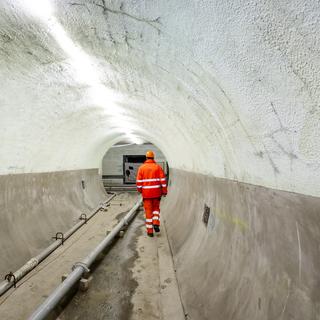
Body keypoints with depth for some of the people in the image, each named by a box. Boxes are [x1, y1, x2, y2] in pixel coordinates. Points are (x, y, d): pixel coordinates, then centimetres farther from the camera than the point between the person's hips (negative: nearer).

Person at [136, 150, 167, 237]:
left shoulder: (141, 167, -1)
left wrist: (139, 190, 14)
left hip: (146, 193, 0)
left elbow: (139, 181, -2)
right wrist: (164, 191, 1)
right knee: (156, 208, 21)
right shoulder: (158, 167, -1)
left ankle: (150, 231, 11)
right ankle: (156, 223, 3)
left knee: (148, 211, 8)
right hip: (156, 192, 0)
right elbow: (163, 180, -5)